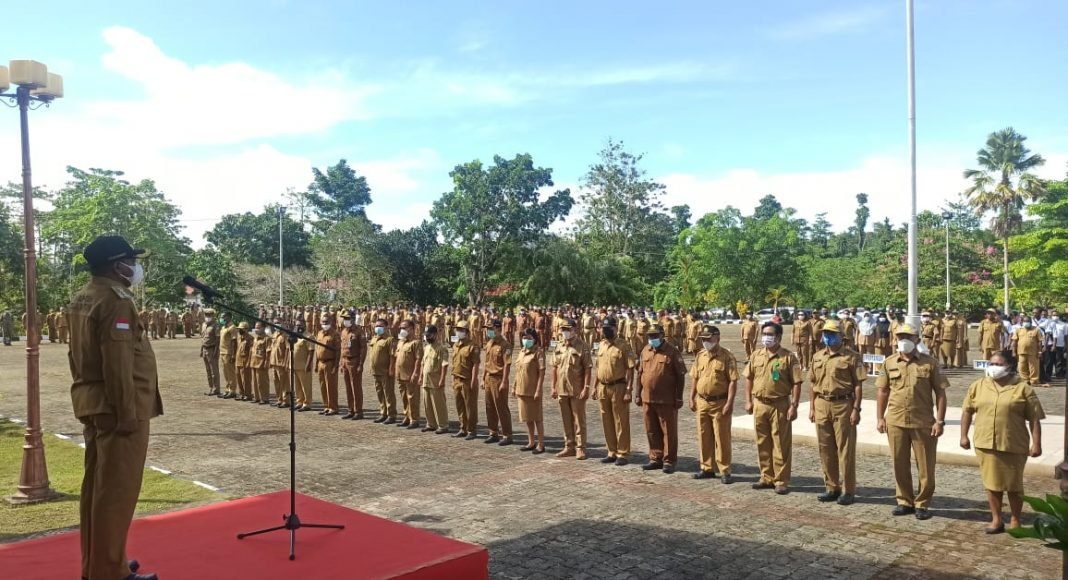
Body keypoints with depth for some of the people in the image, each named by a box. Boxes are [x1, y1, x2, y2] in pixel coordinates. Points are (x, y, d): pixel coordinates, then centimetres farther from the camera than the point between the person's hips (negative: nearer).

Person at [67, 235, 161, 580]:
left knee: (96, 484, 16)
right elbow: (118, 364, -23)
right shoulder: (116, 301, -17)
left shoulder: (81, 299, 13)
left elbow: (78, 355, 17)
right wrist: (128, 413, -21)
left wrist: (87, 395, 22)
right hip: (116, 406, -10)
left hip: (91, 402, 10)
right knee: (116, 490, -4)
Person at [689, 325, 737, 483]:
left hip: (719, 403, -6)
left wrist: (729, 402, -19)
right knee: (704, 437, 11)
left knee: (721, 438, 0)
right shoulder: (700, 355, 8)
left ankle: (725, 471, 9)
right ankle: (707, 468, 23)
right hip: (702, 402, 6)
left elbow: (733, 381, -13)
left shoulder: (727, 356, -11)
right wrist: (692, 398, 9)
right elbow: (695, 378, 14)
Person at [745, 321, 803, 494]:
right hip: (759, 404, 5)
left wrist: (794, 406, -14)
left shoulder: (789, 357, -7)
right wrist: (749, 401, 7)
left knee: (781, 445, 1)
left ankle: (781, 481, 9)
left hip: (780, 406, -5)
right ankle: (767, 478, 24)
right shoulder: (756, 356, 8)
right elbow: (749, 379, 13)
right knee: (763, 444, 12)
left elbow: (796, 383, -9)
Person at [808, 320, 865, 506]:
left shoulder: (851, 356, -5)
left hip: (843, 406, -5)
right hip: (821, 405, 6)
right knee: (825, 449, 10)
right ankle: (832, 488, 21)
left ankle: (848, 491, 8)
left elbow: (858, 385, -7)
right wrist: (811, 407, 11)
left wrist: (856, 409, -13)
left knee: (845, 450, 0)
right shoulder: (818, 357, 12)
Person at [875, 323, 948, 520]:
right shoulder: (889, 363, 4)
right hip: (895, 422, 2)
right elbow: (883, 392, 9)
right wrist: (880, 418, 4)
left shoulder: (930, 363, -3)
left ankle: (922, 504, 20)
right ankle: (905, 501, 24)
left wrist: (940, 421, -8)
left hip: (924, 423, -2)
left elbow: (940, 393, -2)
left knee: (925, 467, 6)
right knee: (900, 465, 10)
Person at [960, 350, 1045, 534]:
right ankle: (996, 520, 21)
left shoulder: (1023, 389, -3)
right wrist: (964, 435, 7)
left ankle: (1015, 520, 24)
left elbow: (1034, 419, -4)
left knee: (1014, 485, 9)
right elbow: (967, 411, 11)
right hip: (986, 444, 3)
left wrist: (1036, 443, -8)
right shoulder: (978, 386, 6)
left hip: (1014, 446, -3)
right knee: (992, 483, 9)